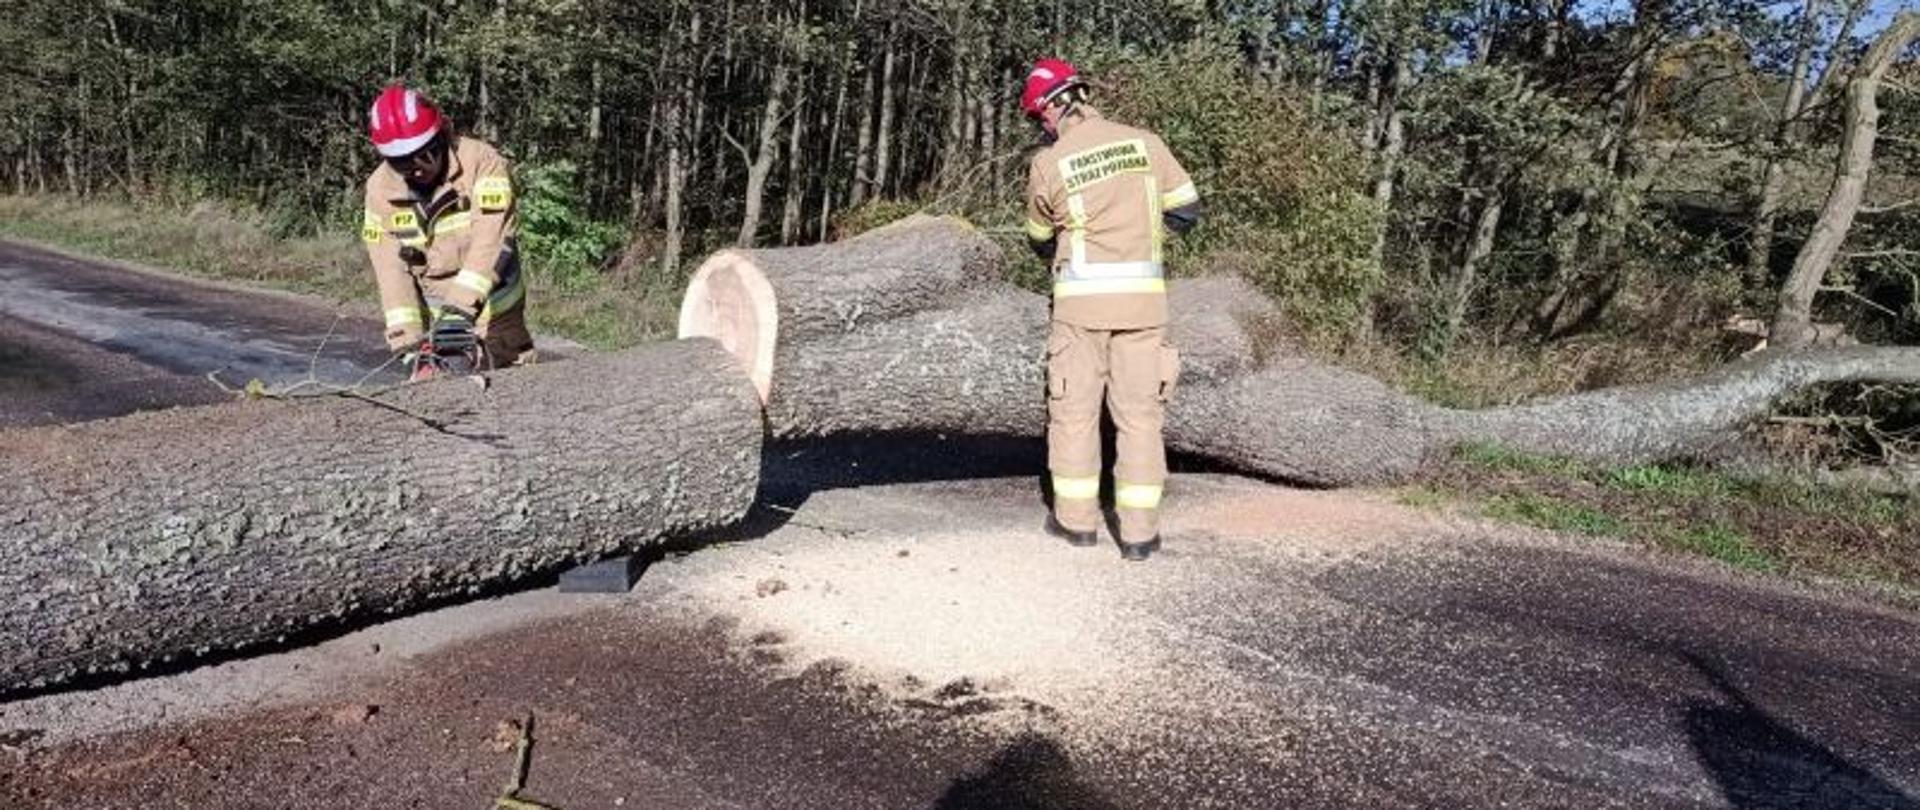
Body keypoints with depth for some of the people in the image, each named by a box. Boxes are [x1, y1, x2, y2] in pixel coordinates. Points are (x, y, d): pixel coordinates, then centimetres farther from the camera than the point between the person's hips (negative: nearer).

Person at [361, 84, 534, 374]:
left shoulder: (481, 162, -17)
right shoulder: (380, 188, -4)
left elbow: (490, 240, -26)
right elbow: (390, 267, -5)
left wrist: (462, 305, -34)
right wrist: (406, 334, -14)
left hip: (491, 307, -2)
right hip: (433, 319, 3)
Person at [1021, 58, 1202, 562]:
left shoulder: (1049, 164, -2)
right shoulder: (1145, 143, 3)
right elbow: (1186, 211, 7)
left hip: (1082, 296, -2)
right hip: (1143, 295, 2)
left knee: (1075, 408, 10)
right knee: (1140, 411, 6)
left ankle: (1077, 519, 17)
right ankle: (1139, 530, 6)